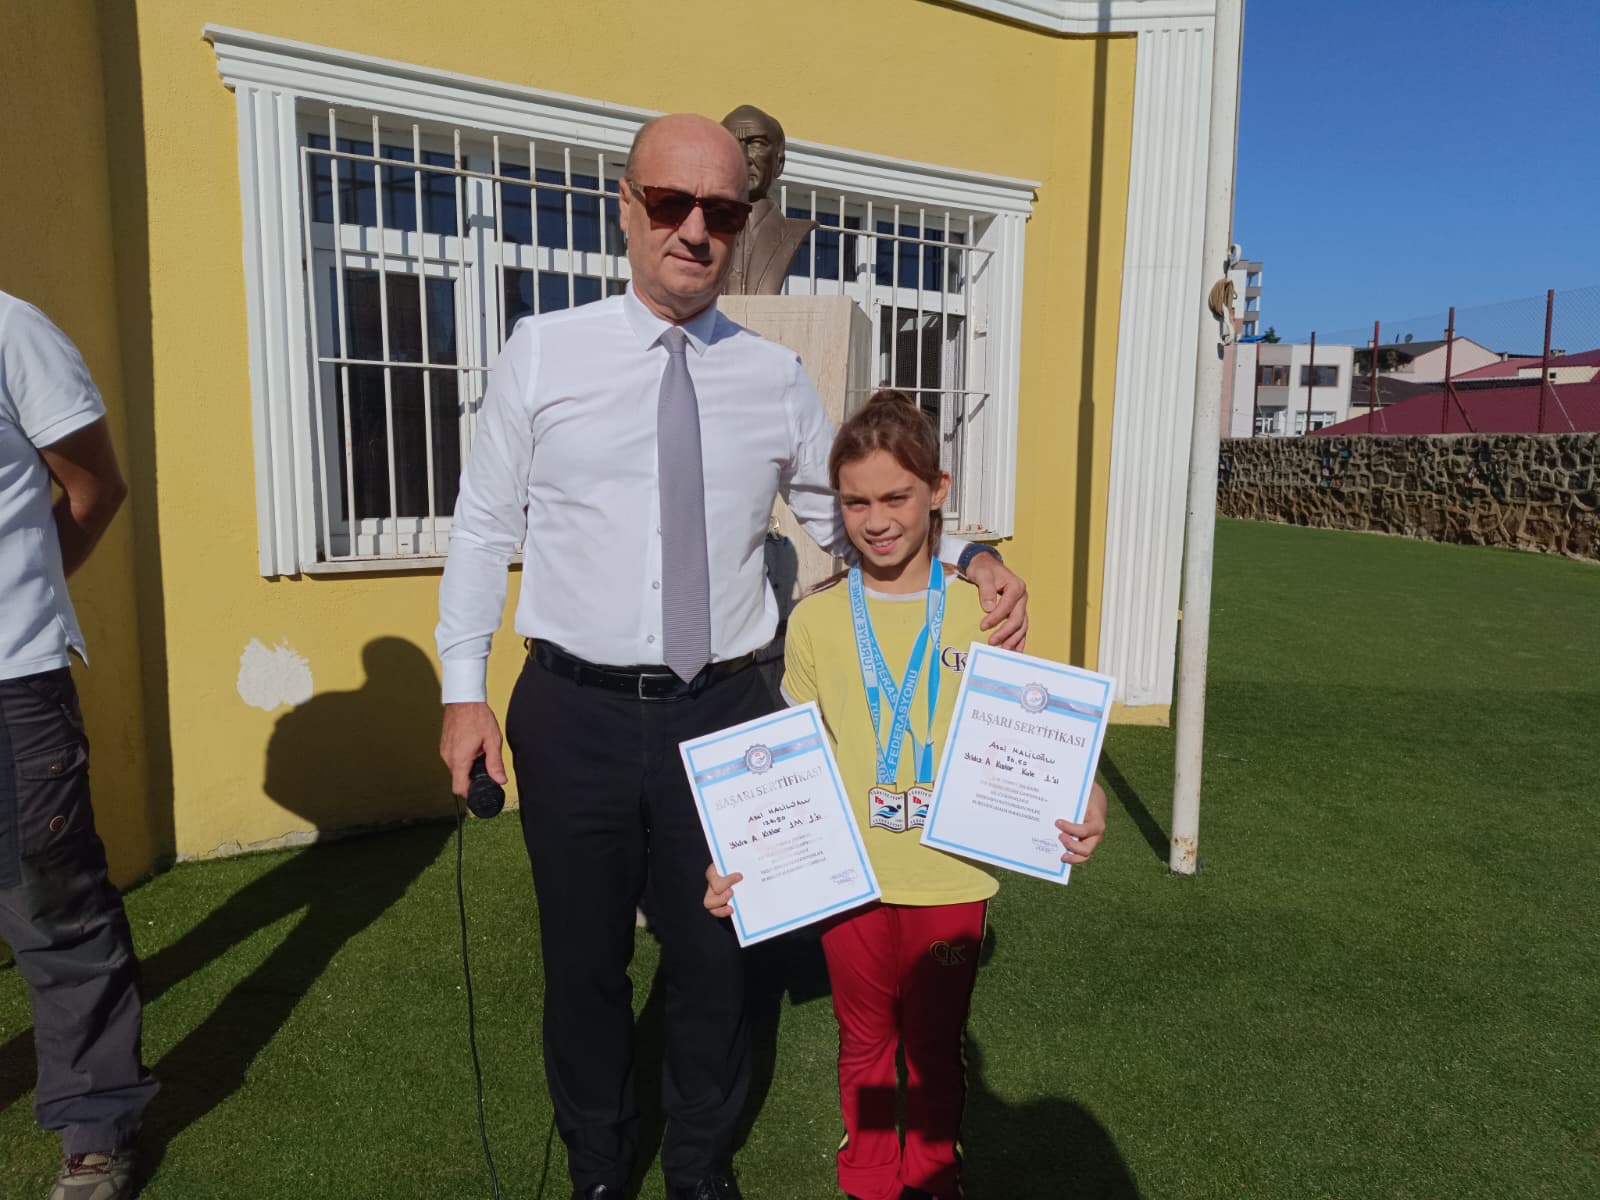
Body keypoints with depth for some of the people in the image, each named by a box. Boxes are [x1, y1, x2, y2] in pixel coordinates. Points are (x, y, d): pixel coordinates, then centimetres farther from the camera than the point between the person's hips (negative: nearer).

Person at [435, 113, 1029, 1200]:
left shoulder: (778, 378, 3)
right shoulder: (543, 354, 0)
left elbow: (855, 520, 11)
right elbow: (484, 529, 3)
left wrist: (970, 562, -4)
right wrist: (465, 687, -2)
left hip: (723, 713, 1)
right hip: (575, 713, 0)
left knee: (715, 956, 15)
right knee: (584, 959, 16)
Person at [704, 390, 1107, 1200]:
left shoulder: (980, 610, -7)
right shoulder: (816, 620, -5)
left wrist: (1077, 800, -20)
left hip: (951, 876, 0)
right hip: (853, 876, 1)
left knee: (935, 1044, 20)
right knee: (865, 1041, 21)